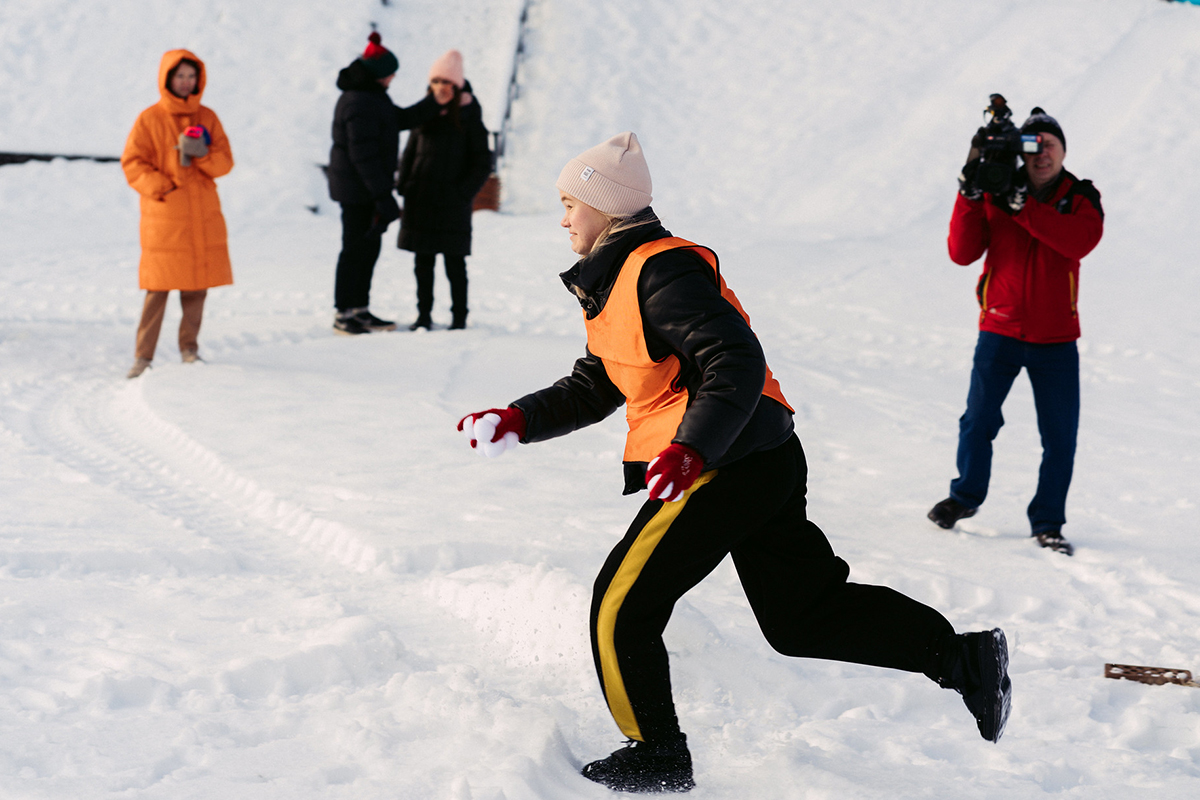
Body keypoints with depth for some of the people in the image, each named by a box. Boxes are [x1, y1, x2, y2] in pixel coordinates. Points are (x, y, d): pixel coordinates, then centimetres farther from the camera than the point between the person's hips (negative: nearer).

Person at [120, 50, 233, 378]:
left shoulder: (207, 118, 10)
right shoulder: (150, 119, 0)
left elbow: (225, 162, 6)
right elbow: (132, 163, -2)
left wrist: (202, 154, -13)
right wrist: (161, 187, -13)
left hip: (204, 218, 4)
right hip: (163, 217, -4)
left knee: (198, 285, 7)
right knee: (158, 288, -6)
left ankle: (189, 346, 21)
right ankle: (143, 355, 0)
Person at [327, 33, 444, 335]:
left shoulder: (372, 96, 12)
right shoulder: (361, 104, -21)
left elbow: (401, 119, 16)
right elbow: (364, 154, -24)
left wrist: (436, 104, 7)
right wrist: (382, 194, -24)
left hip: (367, 187, 10)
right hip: (357, 191, -10)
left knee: (369, 247, 15)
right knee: (356, 249, -4)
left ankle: (359, 310, 22)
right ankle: (343, 315, 2)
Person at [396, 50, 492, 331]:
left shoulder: (468, 118, -4)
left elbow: (483, 164, -2)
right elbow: (409, 152, 16)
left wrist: (463, 193, -9)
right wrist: (404, 187, 5)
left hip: (452, 203, -4)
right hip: (420, 201, 4)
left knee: (455, 263, 1)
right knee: (423, 262, 8)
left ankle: (459, 317, 10)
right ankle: (424, 315, 17)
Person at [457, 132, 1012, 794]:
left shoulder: (661, 273, -14)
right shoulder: (614, 283, 19)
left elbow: (737, 364, -23)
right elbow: (594, 388, 25)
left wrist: (688, 449, -32)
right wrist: (518, 422, 13)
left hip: (722, 468, -11)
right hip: (763, 466, 11)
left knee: (622, 608, -1)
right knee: (802, 616, 15)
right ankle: (964, 658, 13)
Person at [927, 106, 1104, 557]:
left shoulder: (1081, 198, 1)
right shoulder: (996, 194, 0)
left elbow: (1081, 240, -21)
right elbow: (962, 253, -9)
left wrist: (1022, 206, -28)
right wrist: (970, 194, -20)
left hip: (1055, 338, 0)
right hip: (1000, 330, 0)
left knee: (1060, 437, 0)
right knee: (979, 421, 1)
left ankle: (1048, 524, 12)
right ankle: (966, 497, 26)